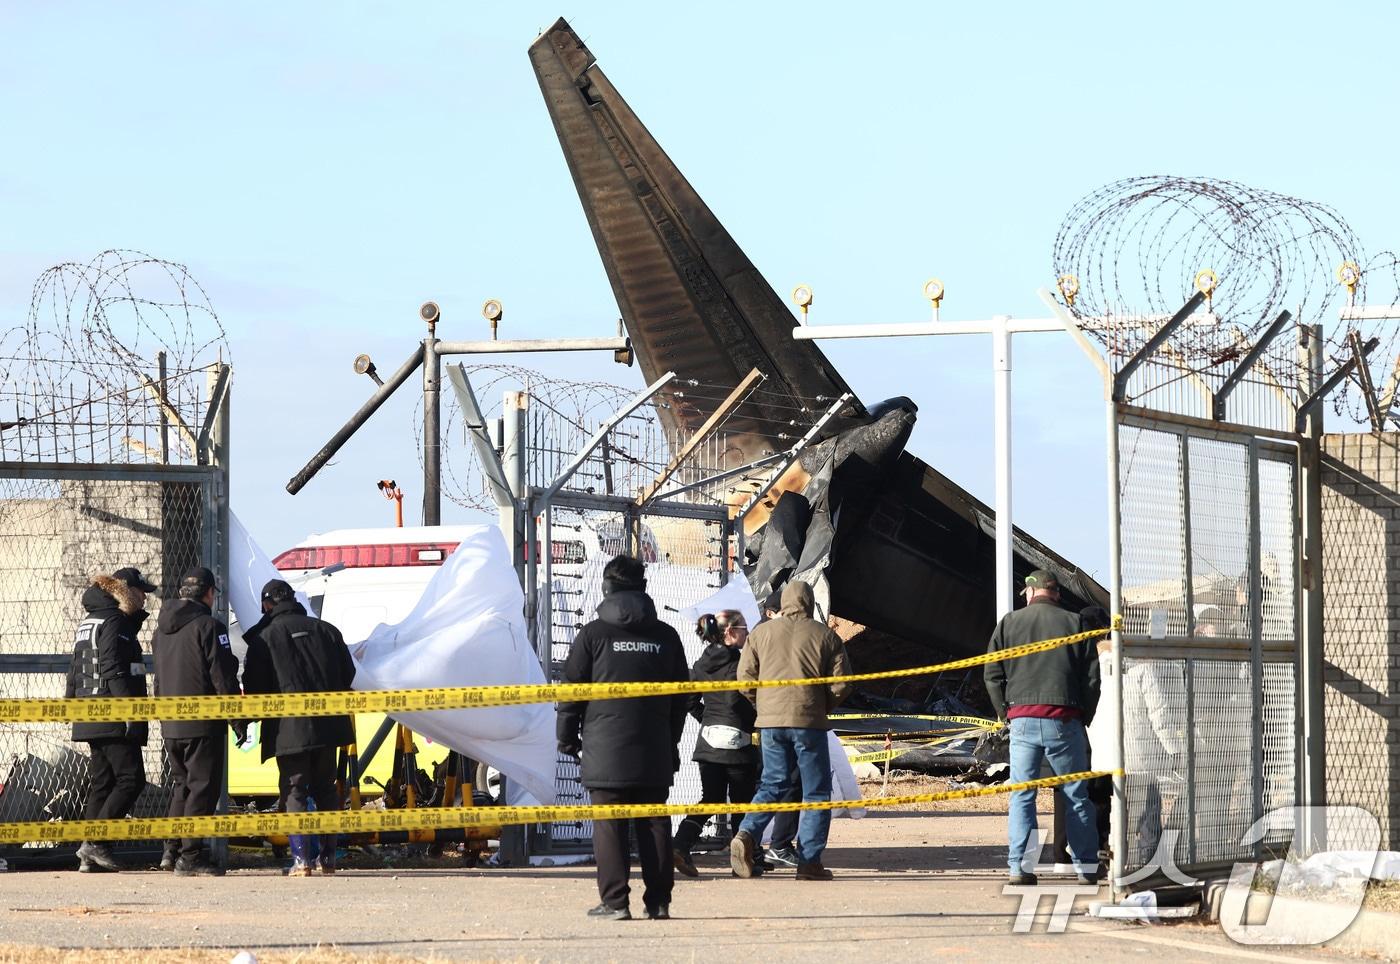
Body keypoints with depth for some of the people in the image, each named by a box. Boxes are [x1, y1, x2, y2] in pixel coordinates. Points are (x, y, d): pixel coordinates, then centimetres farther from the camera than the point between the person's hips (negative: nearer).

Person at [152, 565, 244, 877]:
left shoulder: (162, 630, 14)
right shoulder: (208, 626, -11)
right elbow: (223, 677, -14)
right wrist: (238, 720, -9)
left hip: (170, 725, 7)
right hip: (203, 724, -7)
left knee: (182, 784, 19)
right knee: (203, 787, -4)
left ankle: (172, 848, 15)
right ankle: (190, 856, -7)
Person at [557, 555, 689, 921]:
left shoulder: (593, 634, -4)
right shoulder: (666, 637, 8)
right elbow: (681, 695, 14)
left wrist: (567, 737, 10)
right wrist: (671, 742, 23)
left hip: (605, 750, -3)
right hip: (654, 753, 3)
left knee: (609, 826, -1)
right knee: (654, 825, 7)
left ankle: (614, 900, -5)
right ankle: (658, 900, 6)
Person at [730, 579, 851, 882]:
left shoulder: (762, 633, 7)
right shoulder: (825, 636, 2)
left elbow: (745, 677, 4)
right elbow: (841, 684, -1)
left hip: (770, 720, 3)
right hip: (809, 721, -3)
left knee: (773, 783, 15)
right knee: (816, 791, 5)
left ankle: (747, 834, -9)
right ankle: (809, 862, 1)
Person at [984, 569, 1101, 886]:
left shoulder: (1009, 623, 7)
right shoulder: (1074, 623, 5)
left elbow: (992, 675, 5)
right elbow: (1092, 676, 4)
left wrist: (1005, 714, 13)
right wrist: (1084, 717, 13)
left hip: (1022, 720, 0)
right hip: (1064, 722, 0)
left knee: (1021, 796, 4)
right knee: (1077, 795, 7)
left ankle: (1019, 867, -4)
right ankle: (1086, 868, 9)